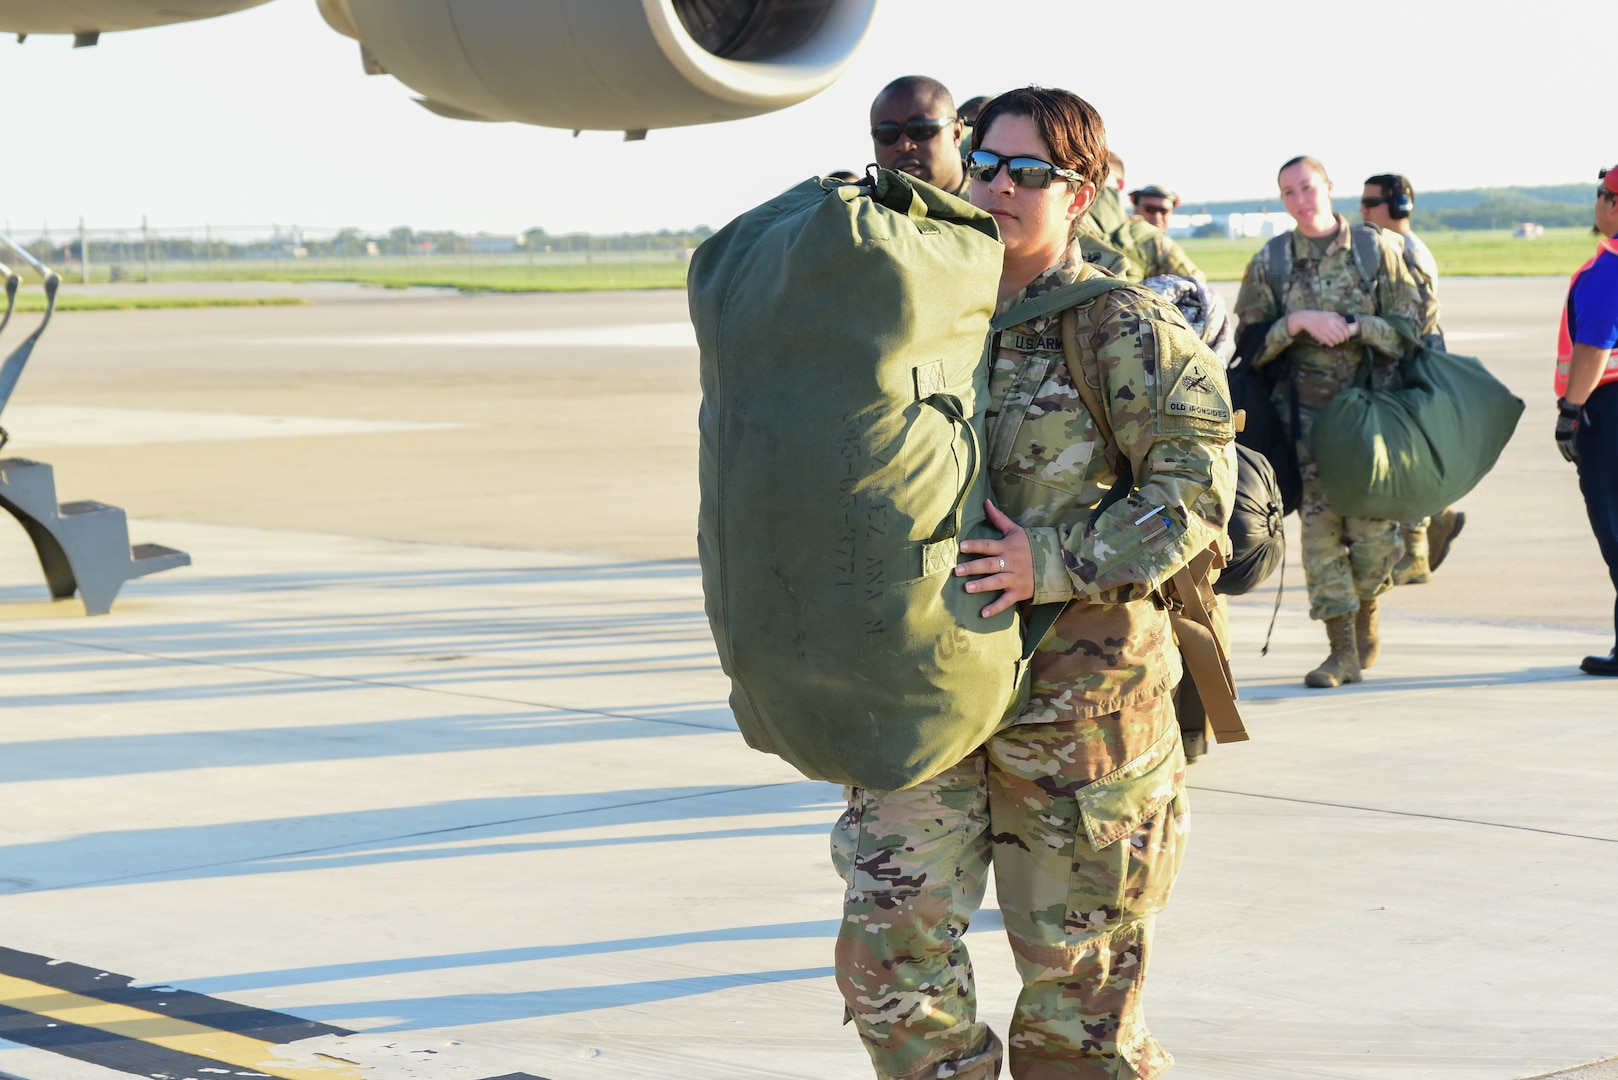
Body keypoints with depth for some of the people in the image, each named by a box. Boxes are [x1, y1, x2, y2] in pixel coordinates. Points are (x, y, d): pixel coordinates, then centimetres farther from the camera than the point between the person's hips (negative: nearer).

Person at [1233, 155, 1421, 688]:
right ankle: (1343, 650, 2)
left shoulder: (1377, 249, 3)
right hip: (1305, 412, 1)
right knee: (1319, 524, -4)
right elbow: (1249, 343, 2)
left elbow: (1409, 328, 2)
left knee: (1373, 526, -5)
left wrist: (1354, 325, -14)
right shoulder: (1269, 261, 6)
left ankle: (1366, 613, 24)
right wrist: (1298, 323, -14)